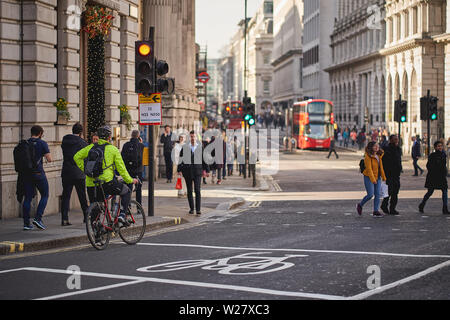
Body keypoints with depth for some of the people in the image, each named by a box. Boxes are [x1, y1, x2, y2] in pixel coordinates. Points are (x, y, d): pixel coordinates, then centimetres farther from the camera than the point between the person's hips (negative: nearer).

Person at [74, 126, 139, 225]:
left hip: (91, 184, 4)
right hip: (107, 182, -4)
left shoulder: (91, 147, 13)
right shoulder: (113, 149, 2)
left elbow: (77, 157, 8)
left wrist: (84, 170, 12)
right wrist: (130, 180, 13)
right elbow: (121, 168, 2)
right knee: (126, 192, 18)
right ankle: (122, 214, 4)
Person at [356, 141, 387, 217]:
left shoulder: (379, 156, 9)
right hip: (369, 177, -7)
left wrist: (383, 177, 15)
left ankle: (376, 211, 4)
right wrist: (373, 179, -24)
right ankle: (360, 205, 15)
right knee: (370, 194, -8)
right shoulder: (368, 156, -14)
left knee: (378, 194, 0)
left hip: (377, 177, 7)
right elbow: (369, 168, -19)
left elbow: (381, 167, 15)